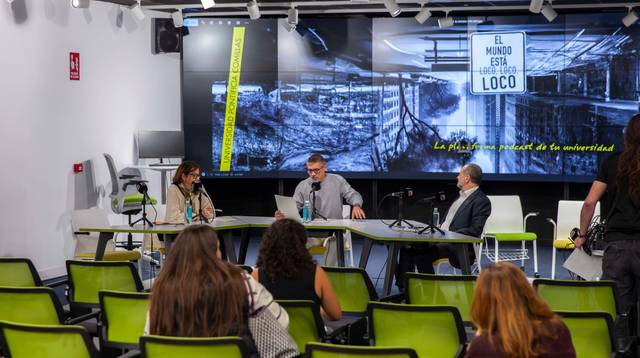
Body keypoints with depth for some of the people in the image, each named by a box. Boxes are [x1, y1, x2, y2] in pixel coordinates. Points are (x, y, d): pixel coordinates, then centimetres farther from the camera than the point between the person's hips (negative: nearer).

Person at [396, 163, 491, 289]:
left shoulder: (482, 201, -8)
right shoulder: (462, 196, 22)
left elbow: (475, 230, -18)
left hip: (458, 247, -10)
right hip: (440, 238, 10)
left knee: (421, 253, -29)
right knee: (408, 245, -7)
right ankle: (403, 287, -9)